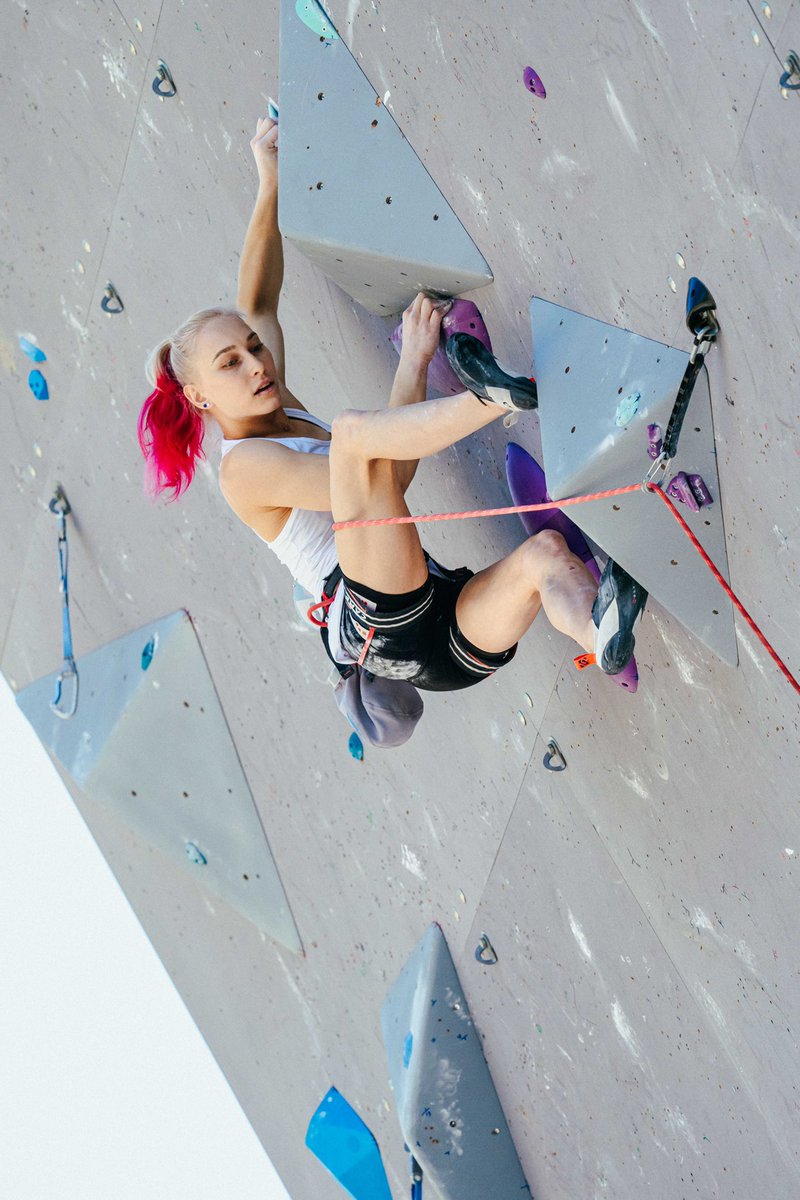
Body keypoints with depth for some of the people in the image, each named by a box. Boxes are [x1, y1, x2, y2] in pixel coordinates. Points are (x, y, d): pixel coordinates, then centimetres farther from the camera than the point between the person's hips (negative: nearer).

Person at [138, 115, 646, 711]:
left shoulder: (282, 414, 23)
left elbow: (257, 302, 30)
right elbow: (386, 480, -13)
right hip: (383, 629, -8)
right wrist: (414, 364, -11)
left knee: (545, 549, -22)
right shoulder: (243, 465, -3)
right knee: (351, 427, -24)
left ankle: (599, 634, -51)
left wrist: (270, 183, 24)